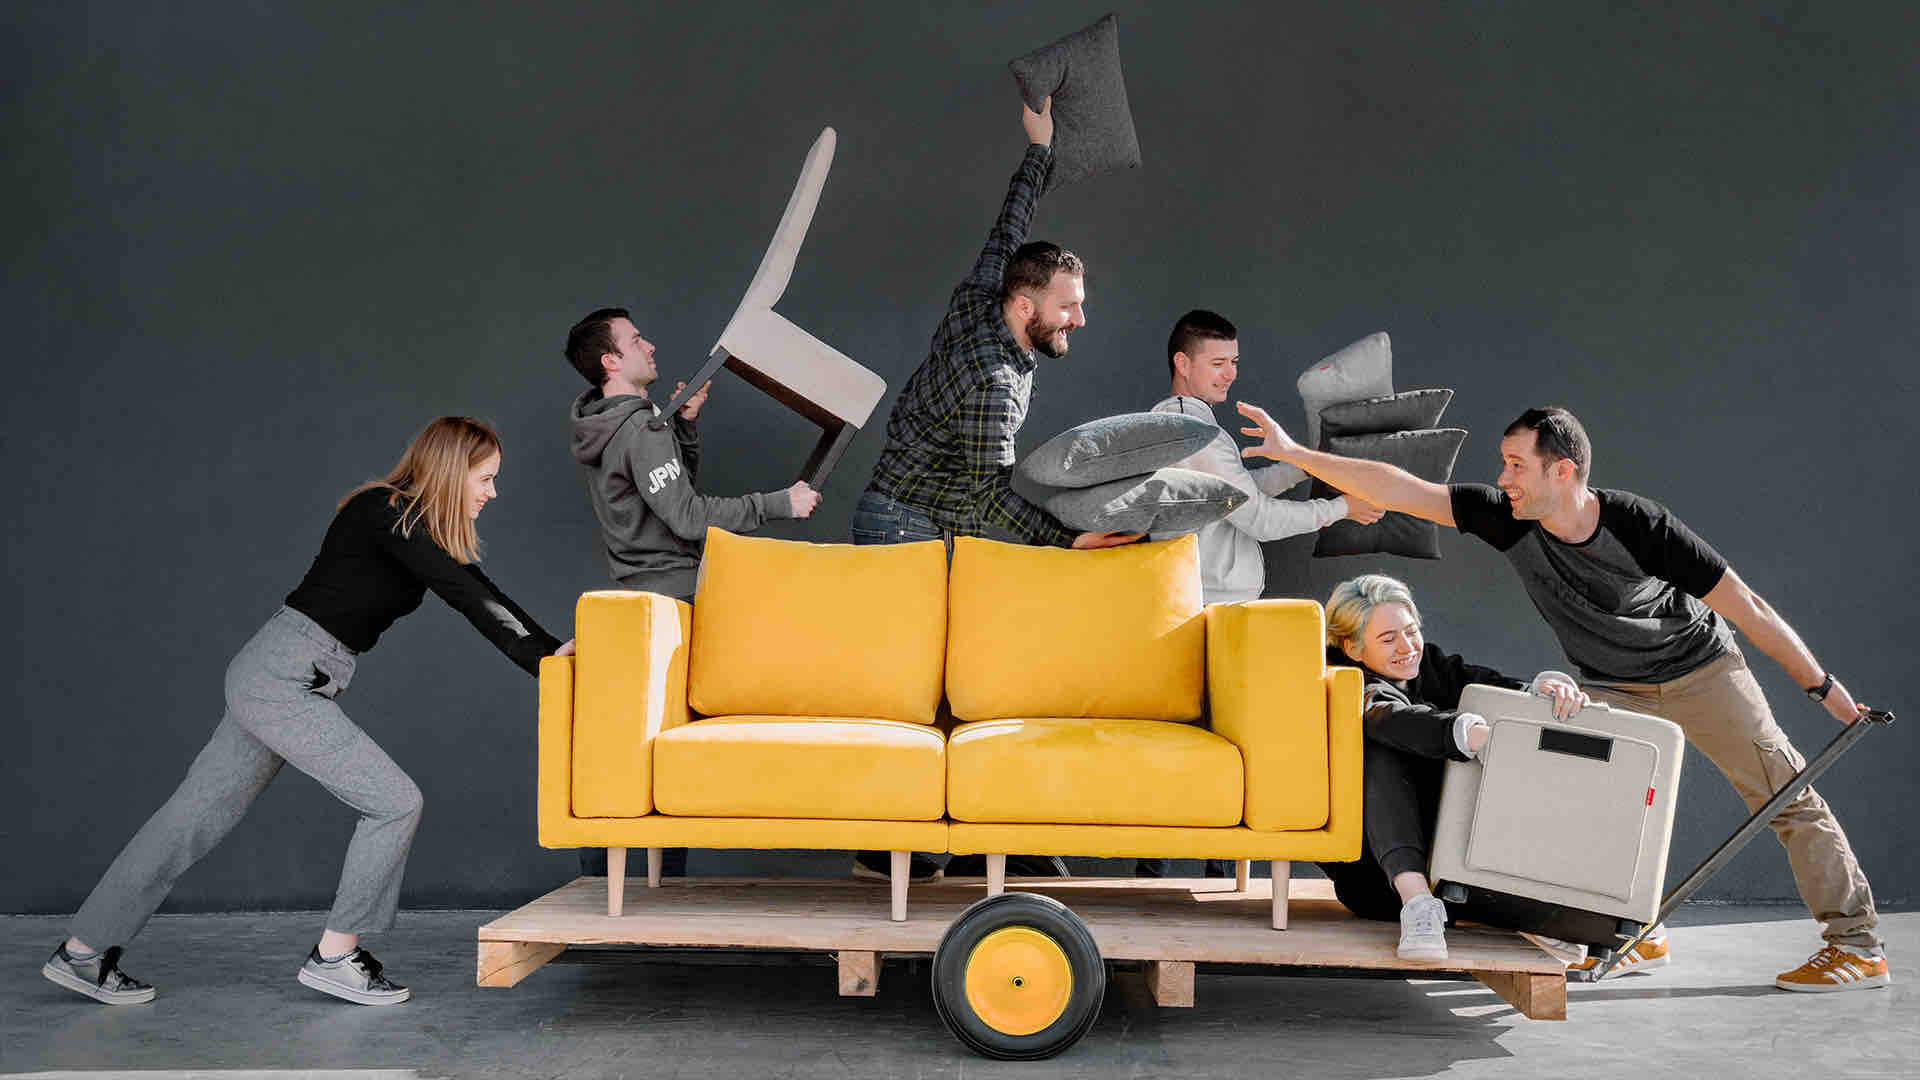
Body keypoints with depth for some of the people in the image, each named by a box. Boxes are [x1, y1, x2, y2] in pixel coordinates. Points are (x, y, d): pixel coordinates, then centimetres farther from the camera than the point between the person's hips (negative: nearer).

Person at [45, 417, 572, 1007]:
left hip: (269, 679, 10)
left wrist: (551, 650, 1)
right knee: (395, 802, -7)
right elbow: (469, 596, -22)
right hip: (283, 679, -10)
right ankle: (334, 957, 4)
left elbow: (478, 593, 10)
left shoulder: (415, 526, 13)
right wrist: (545, 656, -22)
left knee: (200, 813, 12)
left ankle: (83, 950, 20)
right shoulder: (385, 515, -15)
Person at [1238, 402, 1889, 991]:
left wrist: (1824, 687, -17)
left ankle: (1859, 946, 6)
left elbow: (1744, 606, -22)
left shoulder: (1638, 525, -30)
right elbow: (1399, 490, -21)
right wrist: (1293, 452, -26)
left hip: (1700, 670, -4)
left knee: (1785, 795, -6)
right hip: (1611, 687, 4)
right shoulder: (1508, 518, -19)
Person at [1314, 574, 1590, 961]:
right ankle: (1417, 903, -44)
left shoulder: (1432, 665, 13)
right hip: (1377, 879, -5)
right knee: (1380, 752, -30)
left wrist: (1549, 687, -29)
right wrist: (1478, 735, -47)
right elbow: (1393, 720, -29)